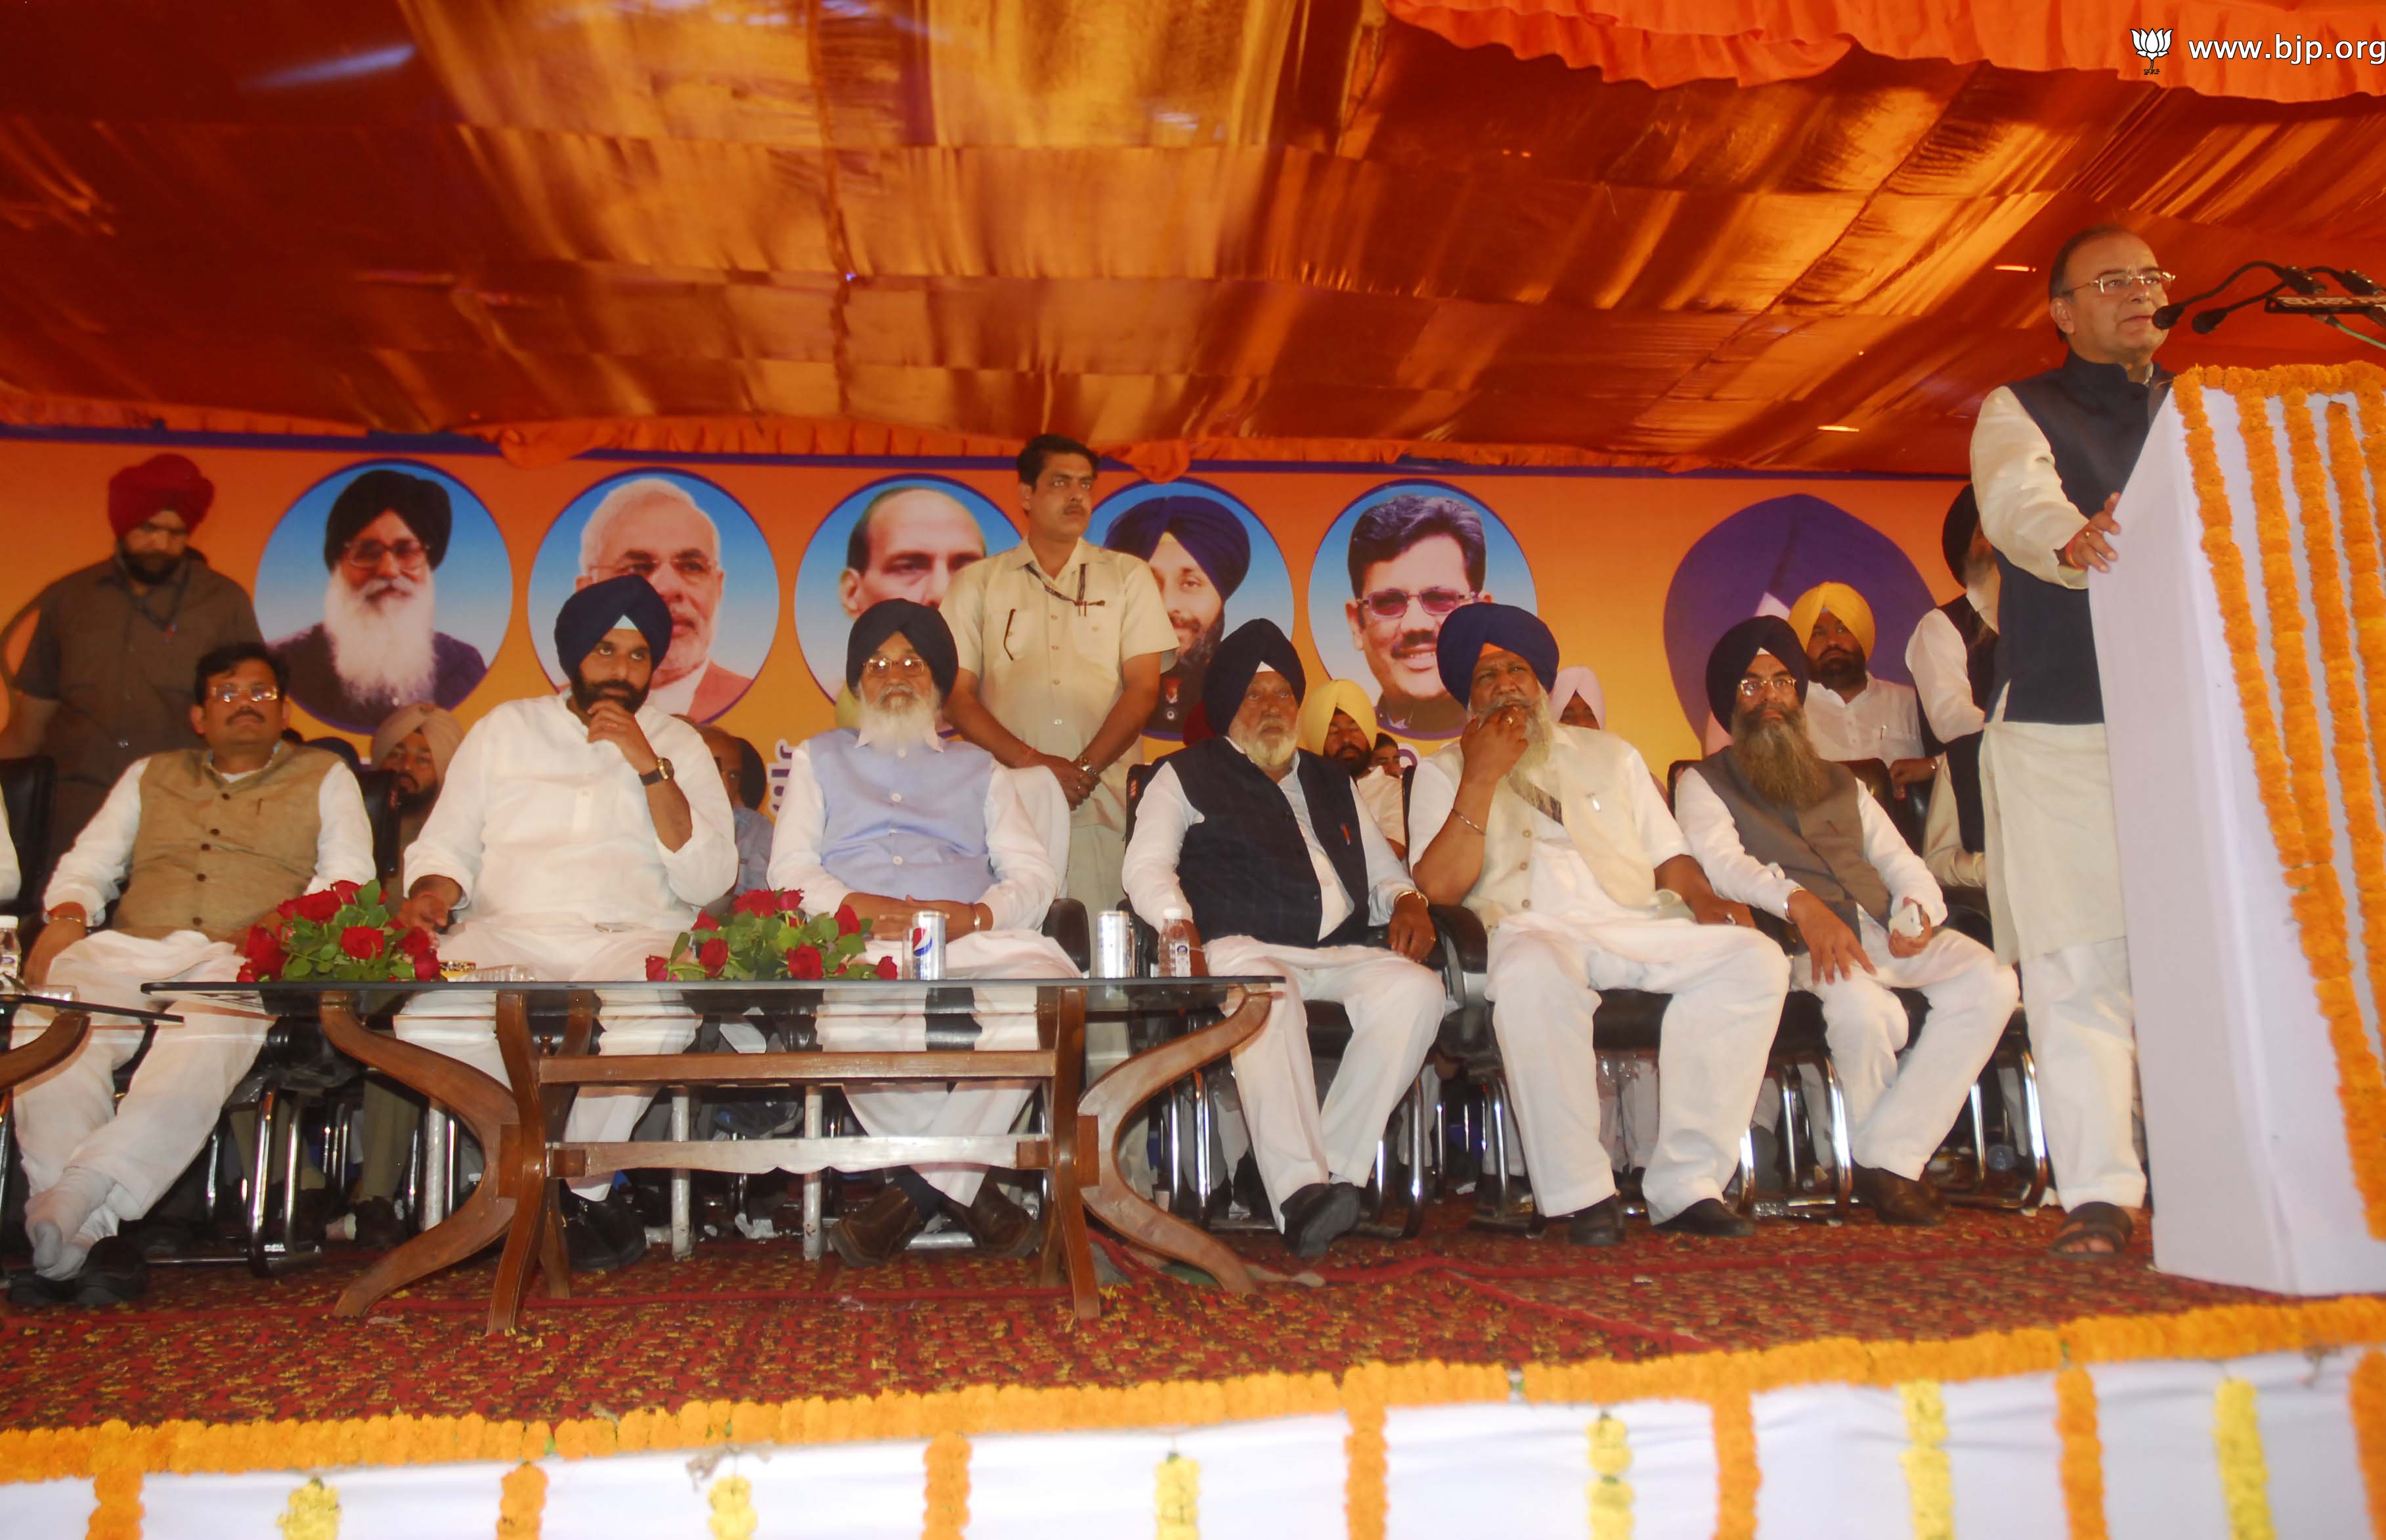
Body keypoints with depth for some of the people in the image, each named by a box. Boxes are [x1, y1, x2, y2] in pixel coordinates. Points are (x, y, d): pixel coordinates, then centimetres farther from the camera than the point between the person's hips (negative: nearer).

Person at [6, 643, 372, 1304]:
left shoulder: (323, 776, 21)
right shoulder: (149, 775, 32)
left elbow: (348, 877, 8)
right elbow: (88, 862, 25)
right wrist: (66, 915, 1)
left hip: (238, 962, -3)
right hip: (128, 951, 3)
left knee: (206, 1040, -39)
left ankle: (75, 1200, -44)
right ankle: (85, 1240, -37)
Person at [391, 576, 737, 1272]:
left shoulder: (676, 742, 14)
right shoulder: (505, 727, 20)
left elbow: (709, 881, 1)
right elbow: (446, 844, 16)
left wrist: (648, 765, -5)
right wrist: (431, 891, -7)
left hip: (633, 939, -1)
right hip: (509, 934, 1)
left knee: (666, 1011, -37)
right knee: (426, 1016, -32)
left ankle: (580, 1186, -10)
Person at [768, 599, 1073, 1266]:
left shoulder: (979, 768, 29)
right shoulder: (820, 756, 28)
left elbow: (1035, 874, 14)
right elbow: (790, 866, 13)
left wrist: (974, 915, -9)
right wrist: (856, 905, -10)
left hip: (974, 940, 1)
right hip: (860, 946, -1)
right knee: (850, 1021, -39)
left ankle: (923, 1185, -22)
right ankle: (965, 1185, -17)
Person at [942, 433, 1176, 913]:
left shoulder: (1128, 576, 14)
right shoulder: (977, 583, 13)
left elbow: (1143, 688, 5)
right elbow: (957, 696, 5)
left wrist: (1084, 769, -8)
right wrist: (1030, 762, -8)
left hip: (1106, 808, 0)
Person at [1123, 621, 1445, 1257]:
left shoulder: (1331, 783, 32)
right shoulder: (1187, 775, 18)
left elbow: (1381, 868, 33)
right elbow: (1146, 867, 5)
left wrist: (1406, 901, 9)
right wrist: (1180, 925, -15)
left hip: (1340, 954, 4)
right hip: (1241, 949, -4)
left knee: (1414, 989, -29)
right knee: (1268, 993, -40)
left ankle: (1337, 1172, -30)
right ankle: (1300, 1191, -45)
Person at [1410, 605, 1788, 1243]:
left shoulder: (1610, 754, 27)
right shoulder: (1445, 771, 16)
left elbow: (1668, 853, 21)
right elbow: (1440, 886, 0)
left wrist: (1701, 899, -1)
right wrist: (1483, 776, -3)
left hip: (1638, 925, 4)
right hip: (1530, 930, -4)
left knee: (1754, 958, -24)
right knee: (1533, 976, -40)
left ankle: (1685, 1183, -21)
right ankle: (1579, 1194, -26)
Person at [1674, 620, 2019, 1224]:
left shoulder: (1843, 784, 30)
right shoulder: (1704, 783, 13)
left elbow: (1901, 862, 20)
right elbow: (1720, 862, -7)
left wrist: (1917, 911, -5)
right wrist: (1799, 902, -26)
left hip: (1879, 928, 5)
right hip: (1795, 941, -5)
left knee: (1990, 981, -22)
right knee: (1863, 1003, -36)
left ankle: (1892, 1155, -22)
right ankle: (1871, 1153, -8)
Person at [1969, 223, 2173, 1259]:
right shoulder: (2020, 411, 11)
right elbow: (2017, 501, -10)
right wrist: (2070, 540, -33)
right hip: (2063, 723, -3)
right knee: (2080, 965, -6)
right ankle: (2098, 1193, -2)